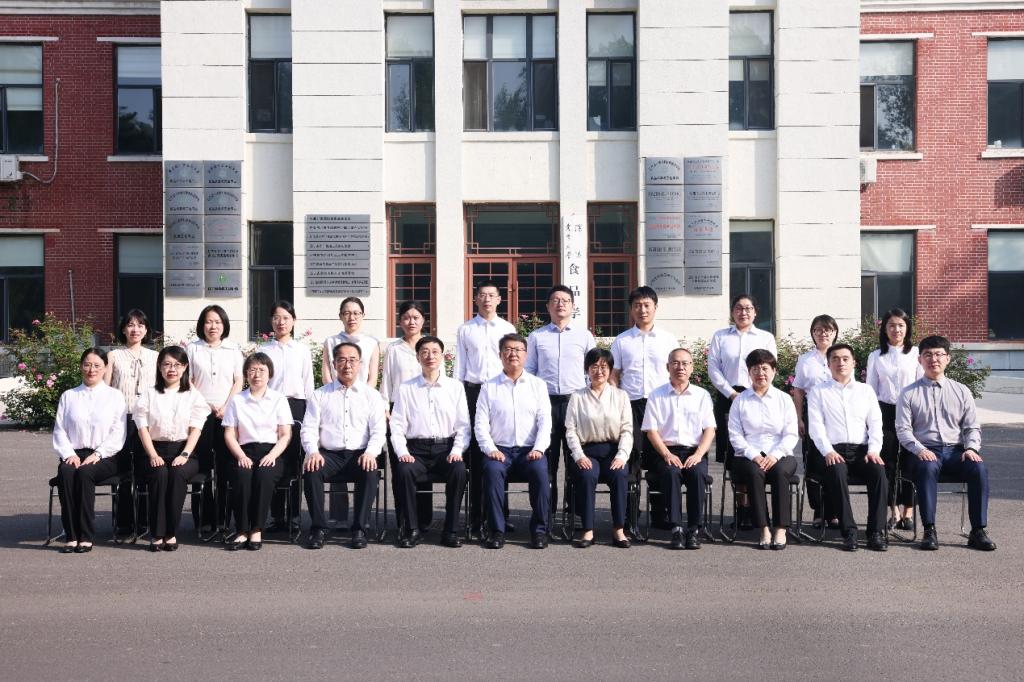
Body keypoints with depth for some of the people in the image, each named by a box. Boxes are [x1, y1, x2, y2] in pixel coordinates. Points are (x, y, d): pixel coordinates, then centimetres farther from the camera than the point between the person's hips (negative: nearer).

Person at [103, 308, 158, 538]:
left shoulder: (154, 357, 12)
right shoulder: (114, 356, 8)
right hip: (121, 418, -1)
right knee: (124, 472, -1)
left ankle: (145, 520, 12)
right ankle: (124, 524, 7)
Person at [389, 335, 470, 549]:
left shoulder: (456, 387, 13)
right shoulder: (406, 389, 11)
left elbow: (463, 425, 9)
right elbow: (397, 425, 7)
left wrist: (457, 450, -8)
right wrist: (402, 452, -9)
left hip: (446, 448, 0)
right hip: (416, 448, 0)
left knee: (459, 471, -30)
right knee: (403, 471, -31)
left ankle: (450, 530, -17)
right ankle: (410, 529, -15)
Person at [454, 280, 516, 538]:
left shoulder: (508, 329, 11)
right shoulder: (465, 330, 11)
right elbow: (459, 366, 11)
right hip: (473, 391, 0)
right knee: (475, 452, -1)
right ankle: (476, 519, 4)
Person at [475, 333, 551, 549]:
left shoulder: (538, 385, 14)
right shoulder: (489, 387, 11)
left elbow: (545, 421, 5)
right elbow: (481, 423, 5)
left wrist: (538, 448, -10)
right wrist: (490, 449, -11)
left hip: (530, 450, 0)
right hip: (500, 449, 0)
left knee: (540, 470, -31)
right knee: (492, 470, -32)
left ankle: (539, 529, -17)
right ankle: (497, 530, -22)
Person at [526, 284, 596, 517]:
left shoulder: (584, 335, 9)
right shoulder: (536, 337, 9)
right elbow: (528, 372, 11)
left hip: (576, 401, 0)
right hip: (546, 401, 0)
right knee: (546, 458, 3)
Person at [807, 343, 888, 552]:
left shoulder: (866, 390, 20)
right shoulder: (818, 391, 12)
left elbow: (875, 424, 12)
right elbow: (815, 425, 2)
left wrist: (873, 450, -6)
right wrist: (828, 451, -14)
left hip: (862, 450, 2)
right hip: (833, 451, -2)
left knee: (879, 471, -29)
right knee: (837, 472, -35)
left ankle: (876, 532, -23)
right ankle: (849, 531, -28)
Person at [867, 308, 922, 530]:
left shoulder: (916, 353, 4)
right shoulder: (876, 356, 8)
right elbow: (871, 390, 9)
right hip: (886, 412, 1)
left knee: (909, 462, -2)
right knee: (887, 461, 1)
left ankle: (908, 511, 8)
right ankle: (893, 511, 10)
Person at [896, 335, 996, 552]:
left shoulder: (961, 391, 15)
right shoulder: (909, 393, 8)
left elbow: (972, 427, 13)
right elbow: (903, 429, 2)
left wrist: (971, 448, -7)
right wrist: (920, 449, -16)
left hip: (956, 451, 2)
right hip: (926, 452, -2)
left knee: (979, 468, -29)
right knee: (927, 467, -36)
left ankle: (978, 531, -22)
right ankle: (929, 530, -33)